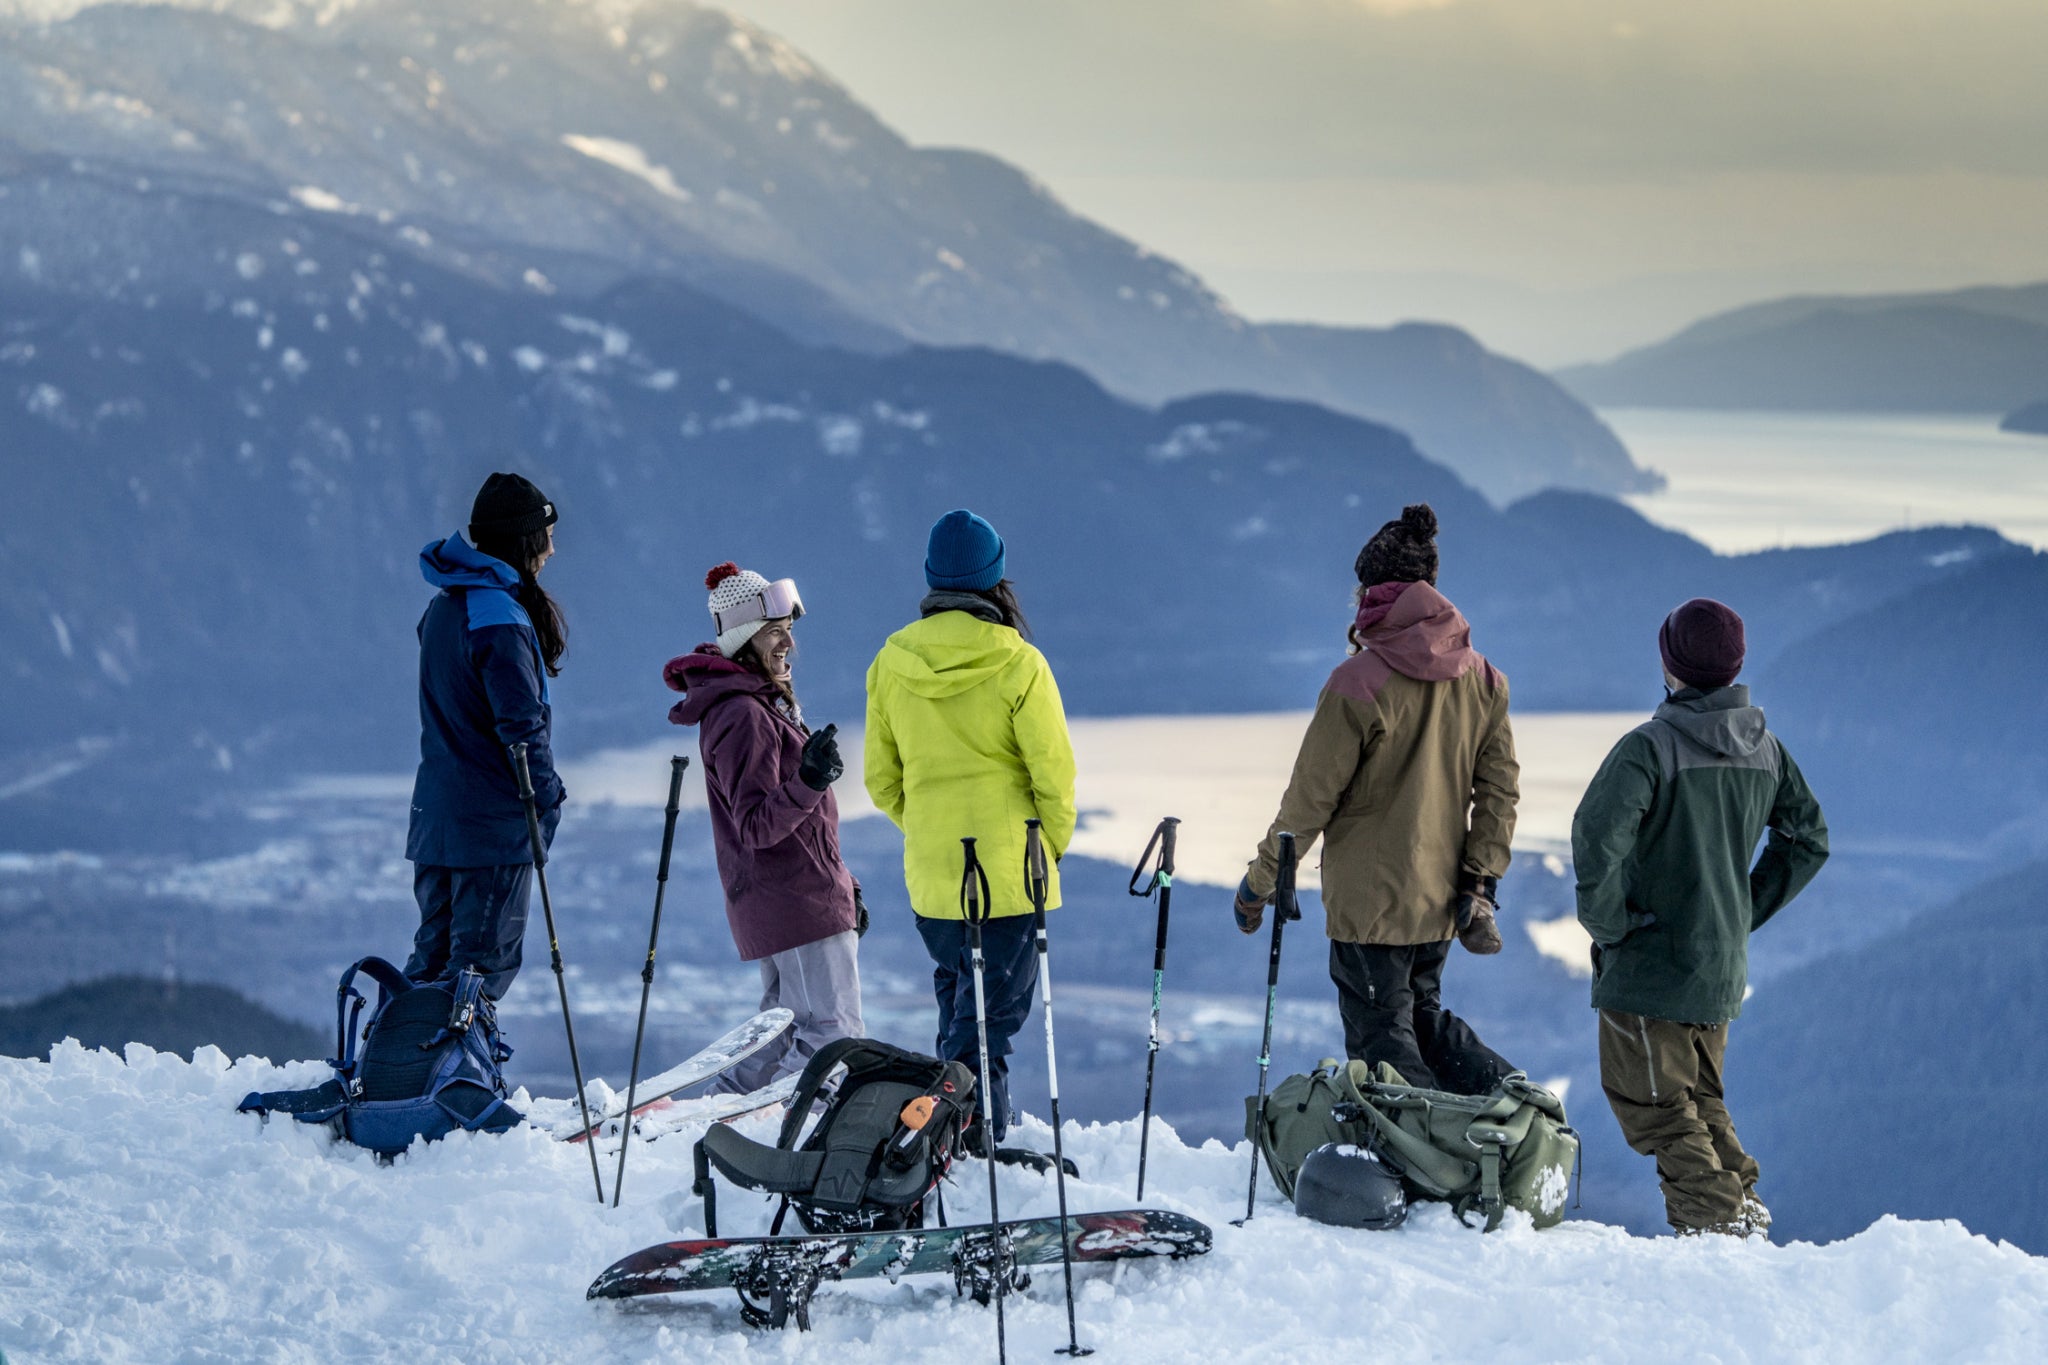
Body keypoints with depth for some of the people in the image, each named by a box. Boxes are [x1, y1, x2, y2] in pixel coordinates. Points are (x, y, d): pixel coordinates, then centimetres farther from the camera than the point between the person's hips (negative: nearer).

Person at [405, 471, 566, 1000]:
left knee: (434, 950, 16)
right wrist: (549, 796, -8)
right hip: (494, 819, -9)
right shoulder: (498, 618, -18)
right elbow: (521, 723, -20)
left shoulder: (444, 607, 11)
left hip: (437, 813, 9)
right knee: (485, 958, -3)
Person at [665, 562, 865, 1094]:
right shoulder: (742, 715, -18)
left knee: (785, 1027, 20)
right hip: (795, 901, -10)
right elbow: (756, 826, -25)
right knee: (834, 1033, -10)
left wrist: (841, 884, 25)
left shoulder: (765, 700, 15)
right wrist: (808, 783, -41)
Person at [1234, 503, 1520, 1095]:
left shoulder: (1361, 681, -17)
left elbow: (1310, 798, -12)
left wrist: (1259, 882, -1)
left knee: (1381, 1039, 2)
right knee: (1423, 1018, 23)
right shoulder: (1480, 678, 2)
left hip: (1371, 900, -7)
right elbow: (1499, 788, 3)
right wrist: (1480, 884, 6)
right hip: (1440, 900, 7)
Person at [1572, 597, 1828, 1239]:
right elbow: (1808, 839, 15)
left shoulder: (1650, 746, -18)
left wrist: (1607, 922, -15)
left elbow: (1597, 836, -29)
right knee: (1699, 1095, 21)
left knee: (1650, 1101, 3)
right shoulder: (1764, 748, 4)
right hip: (1723, 966, 7)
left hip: (1649, 964, -7)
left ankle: (1714, 1215, -7)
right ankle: (1745, 1203, 11)